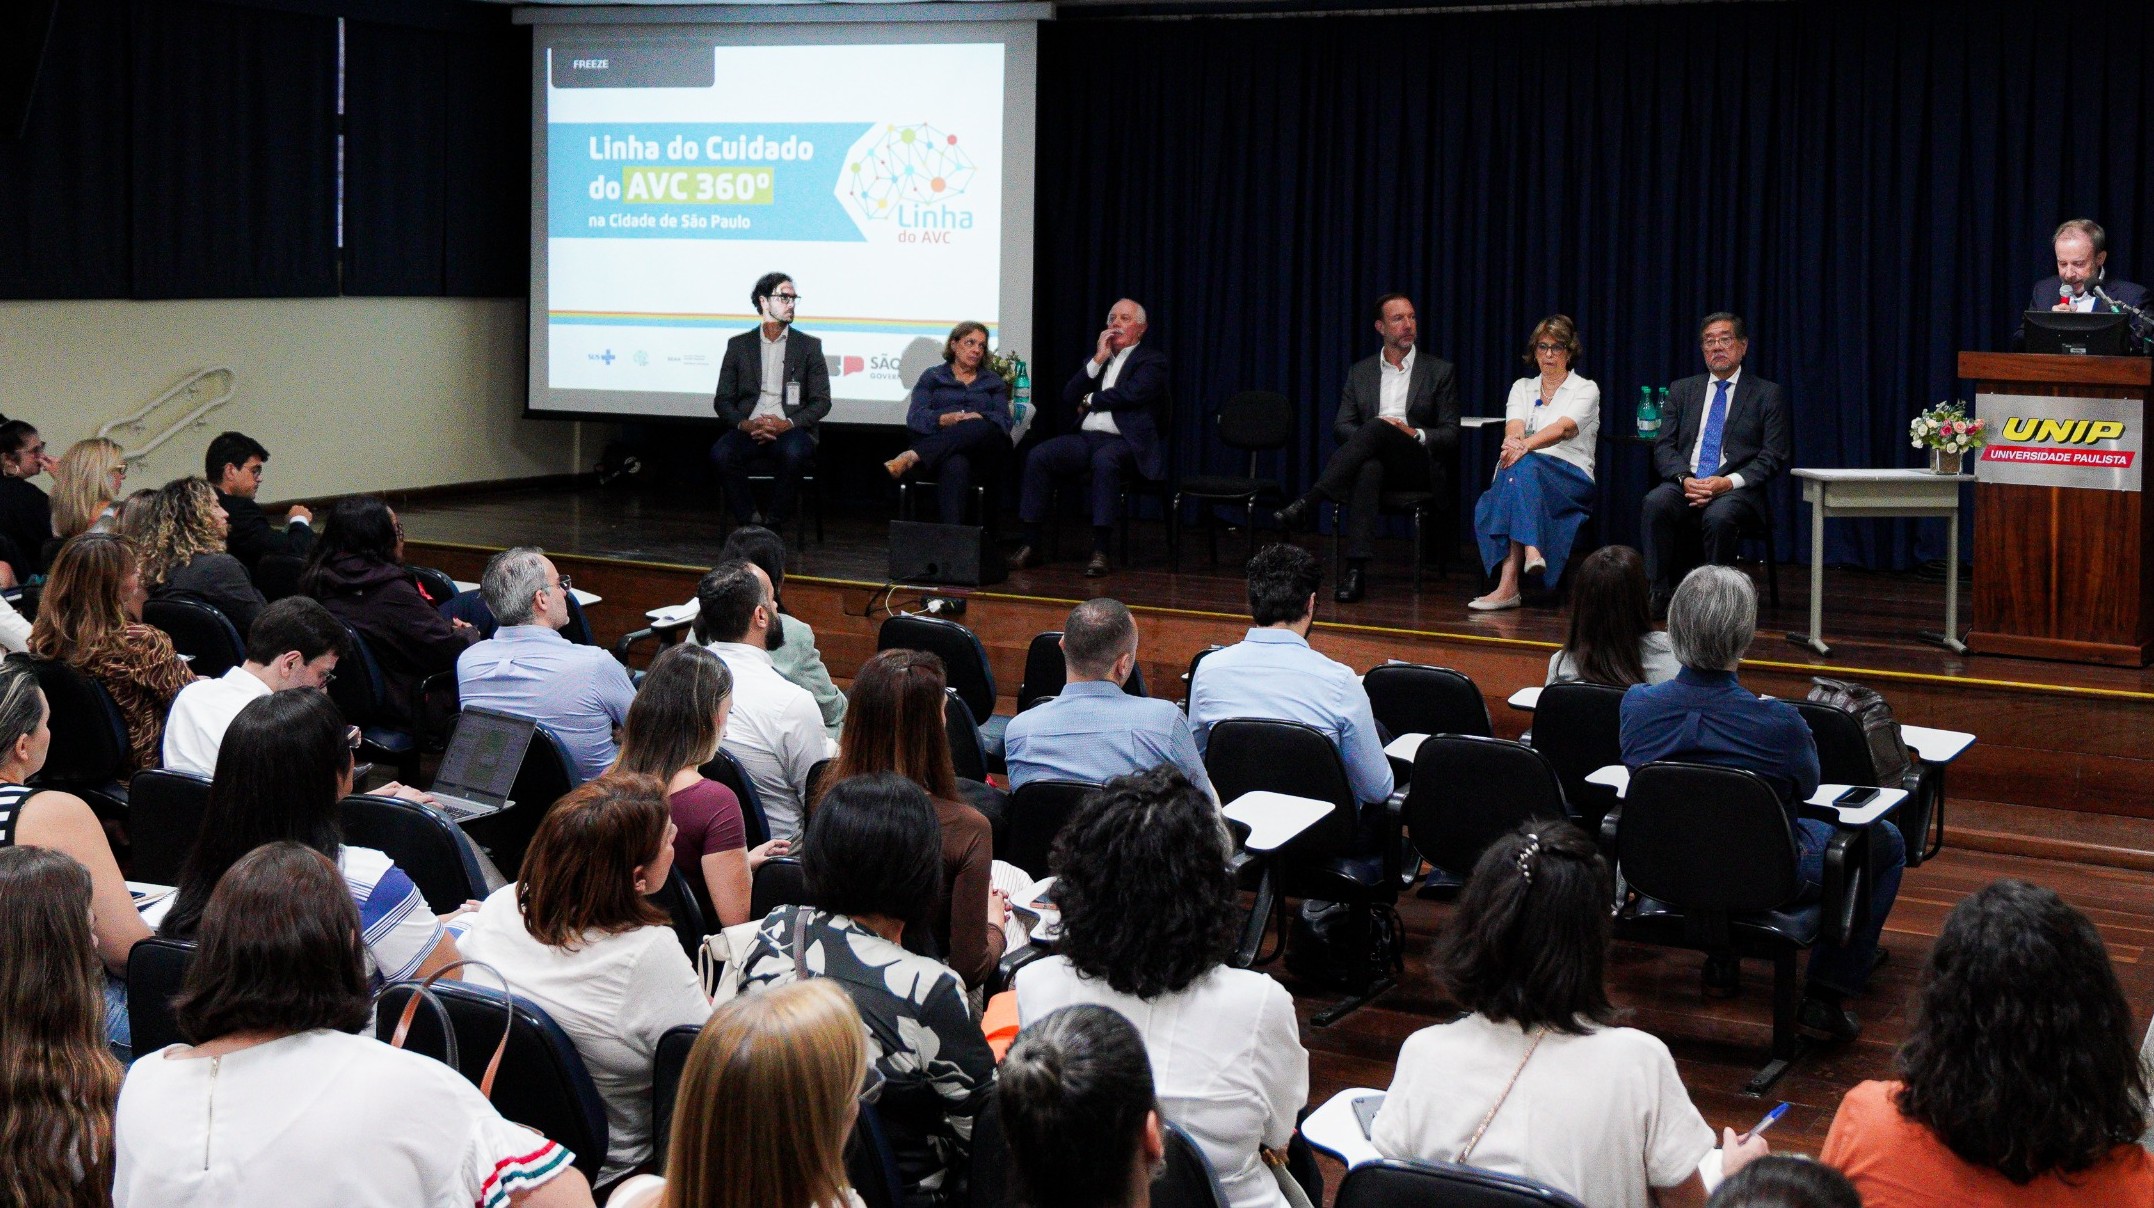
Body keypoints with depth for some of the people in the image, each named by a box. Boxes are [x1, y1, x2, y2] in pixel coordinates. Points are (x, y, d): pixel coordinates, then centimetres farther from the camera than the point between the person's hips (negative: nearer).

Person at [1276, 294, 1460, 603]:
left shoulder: (1441, 372, 12)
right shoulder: (1360, 372, 19)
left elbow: (1451, 437, 6)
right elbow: (1341, 427, 11)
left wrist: (1416, 434, -13)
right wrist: (1368, 436, -11)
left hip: (1419, 467, -1)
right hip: (1375, 459, 1)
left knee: (1378, 427, -35)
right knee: (1368, 469, -40)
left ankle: (1311, 500, -45)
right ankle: (1356, 570, -51)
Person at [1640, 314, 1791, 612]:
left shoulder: (1768, 394, 8)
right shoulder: (1682, 391, 18)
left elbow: (1774, 456, 0)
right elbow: (1664, 447, 9)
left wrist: (1729, 482, -15)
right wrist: (1684, 479, -13)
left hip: (1736, 490, -3)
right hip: (1685, 485, 3)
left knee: (1718, 515, -37)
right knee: (1656, 502, -31)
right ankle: (1657, 593, -27)